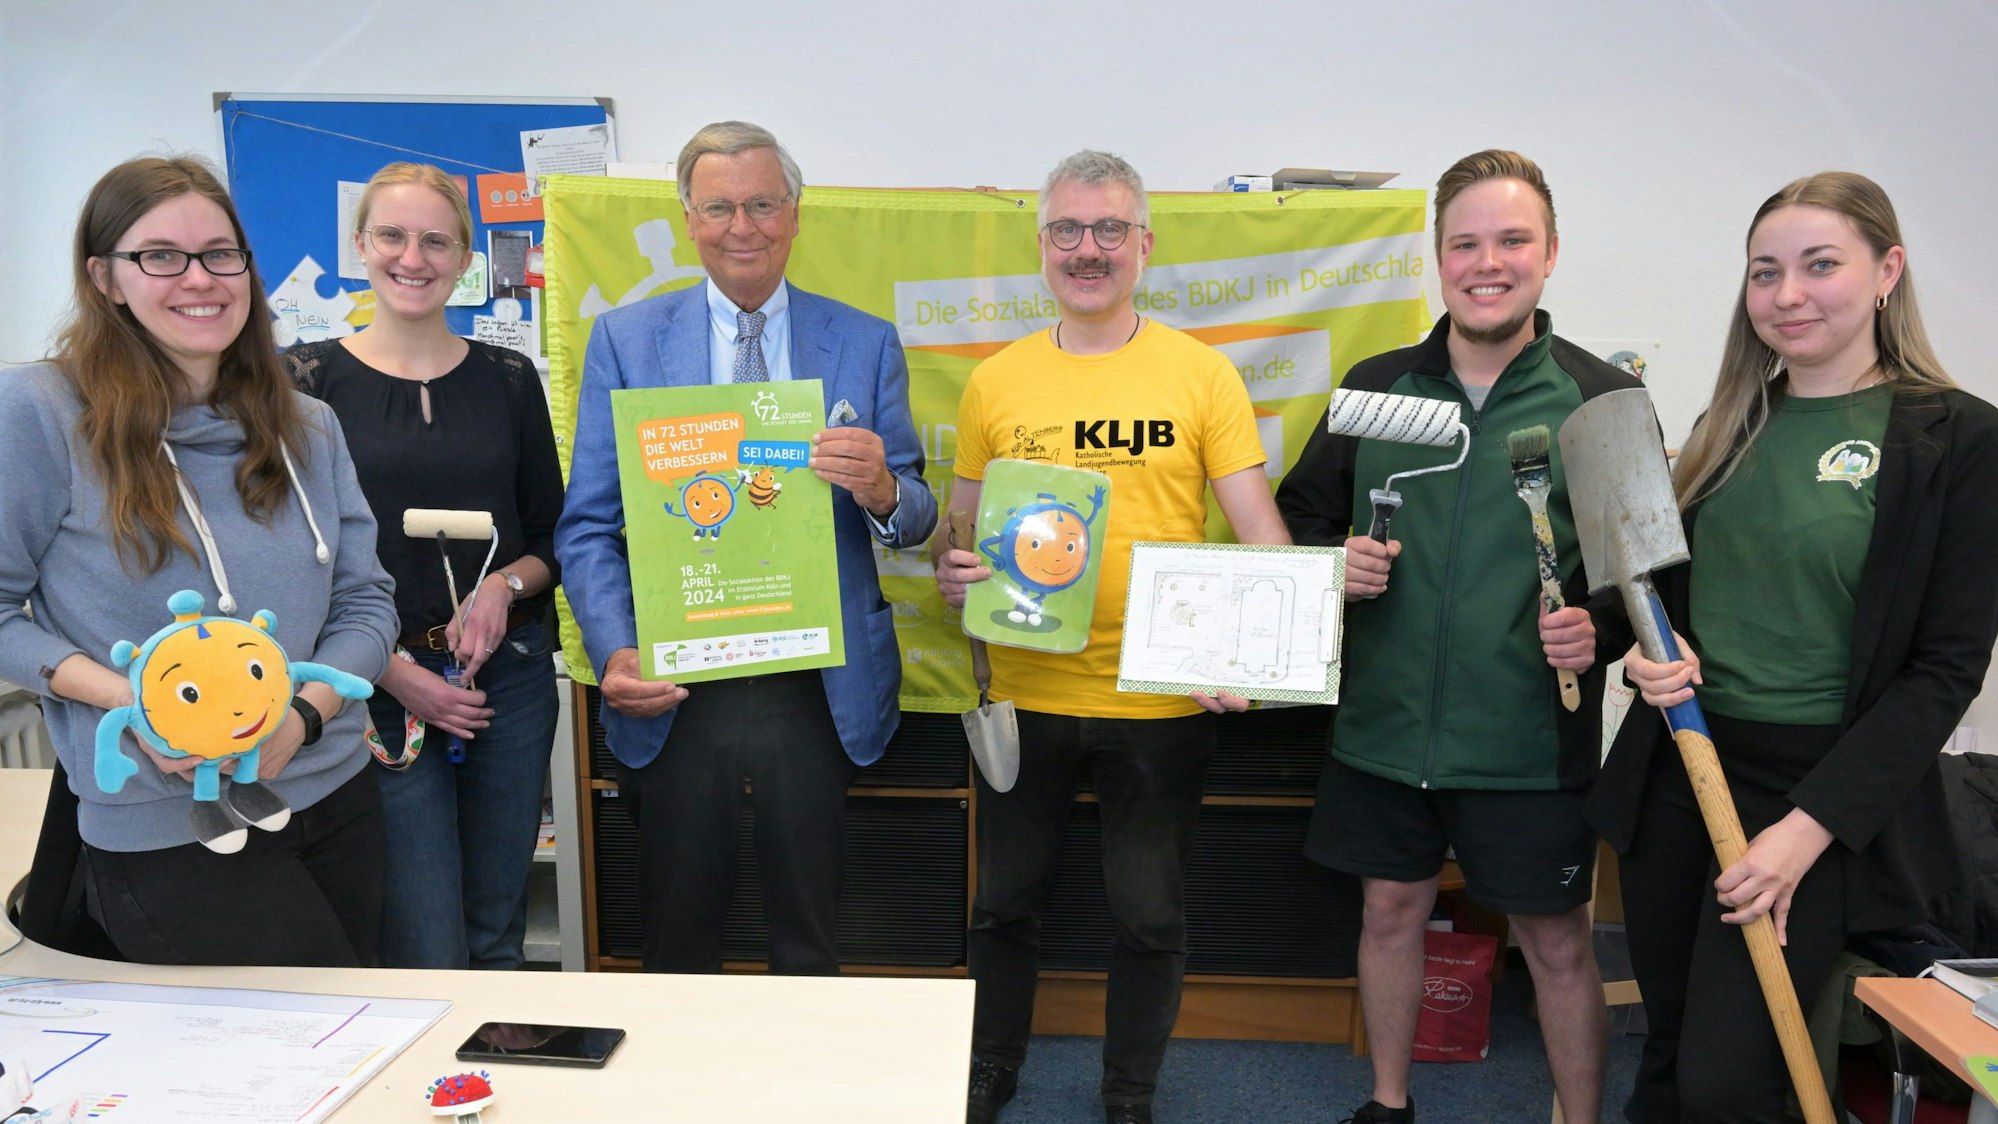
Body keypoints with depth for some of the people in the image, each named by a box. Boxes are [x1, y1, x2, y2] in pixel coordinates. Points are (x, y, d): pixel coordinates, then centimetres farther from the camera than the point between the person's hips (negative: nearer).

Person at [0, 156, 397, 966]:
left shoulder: (307, 427, 6)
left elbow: (364, 599, 6)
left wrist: (301, 715, -13)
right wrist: (129, 699, -21)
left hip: (334, 800, 5)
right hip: (165, 831, -5)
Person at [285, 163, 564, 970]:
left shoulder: (508, 379, 7)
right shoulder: (309, 381, 0)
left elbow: (552, 536, 11)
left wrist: (505, 586, -10)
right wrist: (392, 670, -11)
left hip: (510, 676, 3)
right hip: (377, 690, -2)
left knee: (499, 940, 12)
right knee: (428, 958, -3)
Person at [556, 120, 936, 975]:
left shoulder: (864, 344, 4)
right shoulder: (624, 340, 3)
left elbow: (914, 518, 3)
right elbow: (587, 526, 0)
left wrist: (882, 492, -21)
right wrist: (615, 652, -16)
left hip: (818, 691, 0)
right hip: (673, 691, 0)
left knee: (808, 938, 14)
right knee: (678, 944, 14)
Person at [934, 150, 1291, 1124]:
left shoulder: (1201, 373, -3)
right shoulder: (995, 381, 3)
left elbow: (1257, 526, -6)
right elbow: (961, 526, 10)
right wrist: (953, 570, -13)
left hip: (1161, 700, -1)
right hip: (1024, 691, 2)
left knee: (1149, 916, 13)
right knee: (1006, 902, 17)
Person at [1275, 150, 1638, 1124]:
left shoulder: (1603, 399, -4)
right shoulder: (1377, 385, 4)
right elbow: (1298, 516, 11)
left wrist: (1600, 627, -20)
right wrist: (1333, 561, -9)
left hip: (1530, 741, -3)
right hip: (1384, 724, 3)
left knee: (1557, 943, 9)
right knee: (1391, 908, 17)